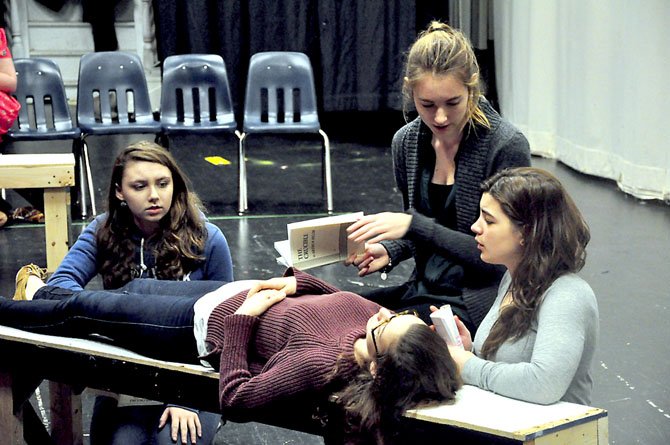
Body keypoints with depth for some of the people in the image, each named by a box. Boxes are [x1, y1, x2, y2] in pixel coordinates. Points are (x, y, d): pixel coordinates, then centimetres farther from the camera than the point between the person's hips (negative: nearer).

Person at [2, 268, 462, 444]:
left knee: (81, 308, 15)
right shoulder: (376, 317, -24)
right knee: (133, 287, 32)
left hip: (205, 327, -7)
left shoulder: (319, 363, -45)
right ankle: (39, 293, 63)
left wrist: (240, 319, -31)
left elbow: (235, 399, -36)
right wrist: (295, 280, -13)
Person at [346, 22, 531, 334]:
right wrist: (390, 251, -4)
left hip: (479, 302, -6)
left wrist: (414, 225, -24)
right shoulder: (406, 142, 2)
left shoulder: (507, 146, -17)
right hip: (423, 290, 6)